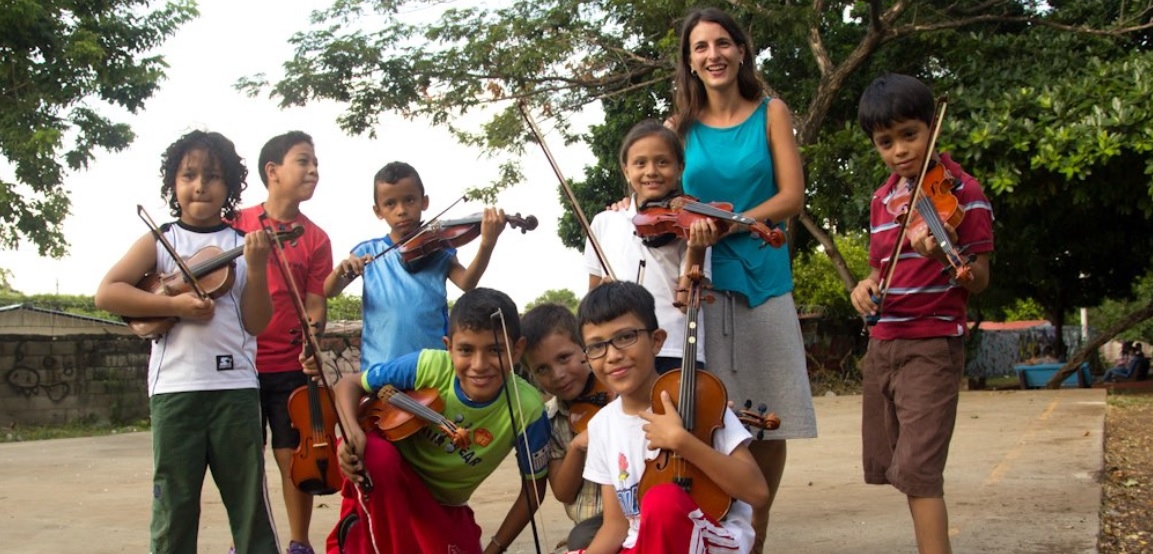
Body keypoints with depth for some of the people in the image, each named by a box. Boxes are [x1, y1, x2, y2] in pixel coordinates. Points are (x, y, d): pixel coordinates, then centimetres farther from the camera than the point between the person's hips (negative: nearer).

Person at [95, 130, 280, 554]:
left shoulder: (242, 244, 7)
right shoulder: (159, 241, 6)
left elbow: (256, 323, 1)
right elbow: (106, 293, -5)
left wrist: (257, 268, -13)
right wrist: (174, 304, -14)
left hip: (236, 385, 1)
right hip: (175, 387, 0)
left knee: (249, 497, 5)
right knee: (174, 500, 4)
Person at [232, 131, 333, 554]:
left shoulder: (316, 240, 1)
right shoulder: (236, 224, 1)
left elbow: (314, 304, 0)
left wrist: (313, 329, -20)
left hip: (291, 365, 0)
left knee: (293, 455, 5)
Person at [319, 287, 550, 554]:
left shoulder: (527, 410, -26)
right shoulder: (427, 366, -27)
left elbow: (533, 488, -11)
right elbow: (349, 385, -14)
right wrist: (352, 431, -34)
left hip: (444, 505, 3)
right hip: (387, 480, -3)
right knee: (376, 452, -36)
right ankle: (358, 531, -7)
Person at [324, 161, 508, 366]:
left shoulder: (439, 251, 5)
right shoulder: (368, 252, 9)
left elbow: (467, 283, -13)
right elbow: (329, 292, 2)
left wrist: (487, 244, -31)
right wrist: (341, 270, -21)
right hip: (379, 366, 1)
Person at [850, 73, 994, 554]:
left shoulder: (961, 191, -8)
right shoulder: (883, 198, 10)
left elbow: (978, 281, -12)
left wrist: (945, 251, -33)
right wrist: (867, 284, -4)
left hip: (933, 344, -7)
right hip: (883, 345, 7)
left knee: (917, 469, -15)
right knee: (885, 465, 12)